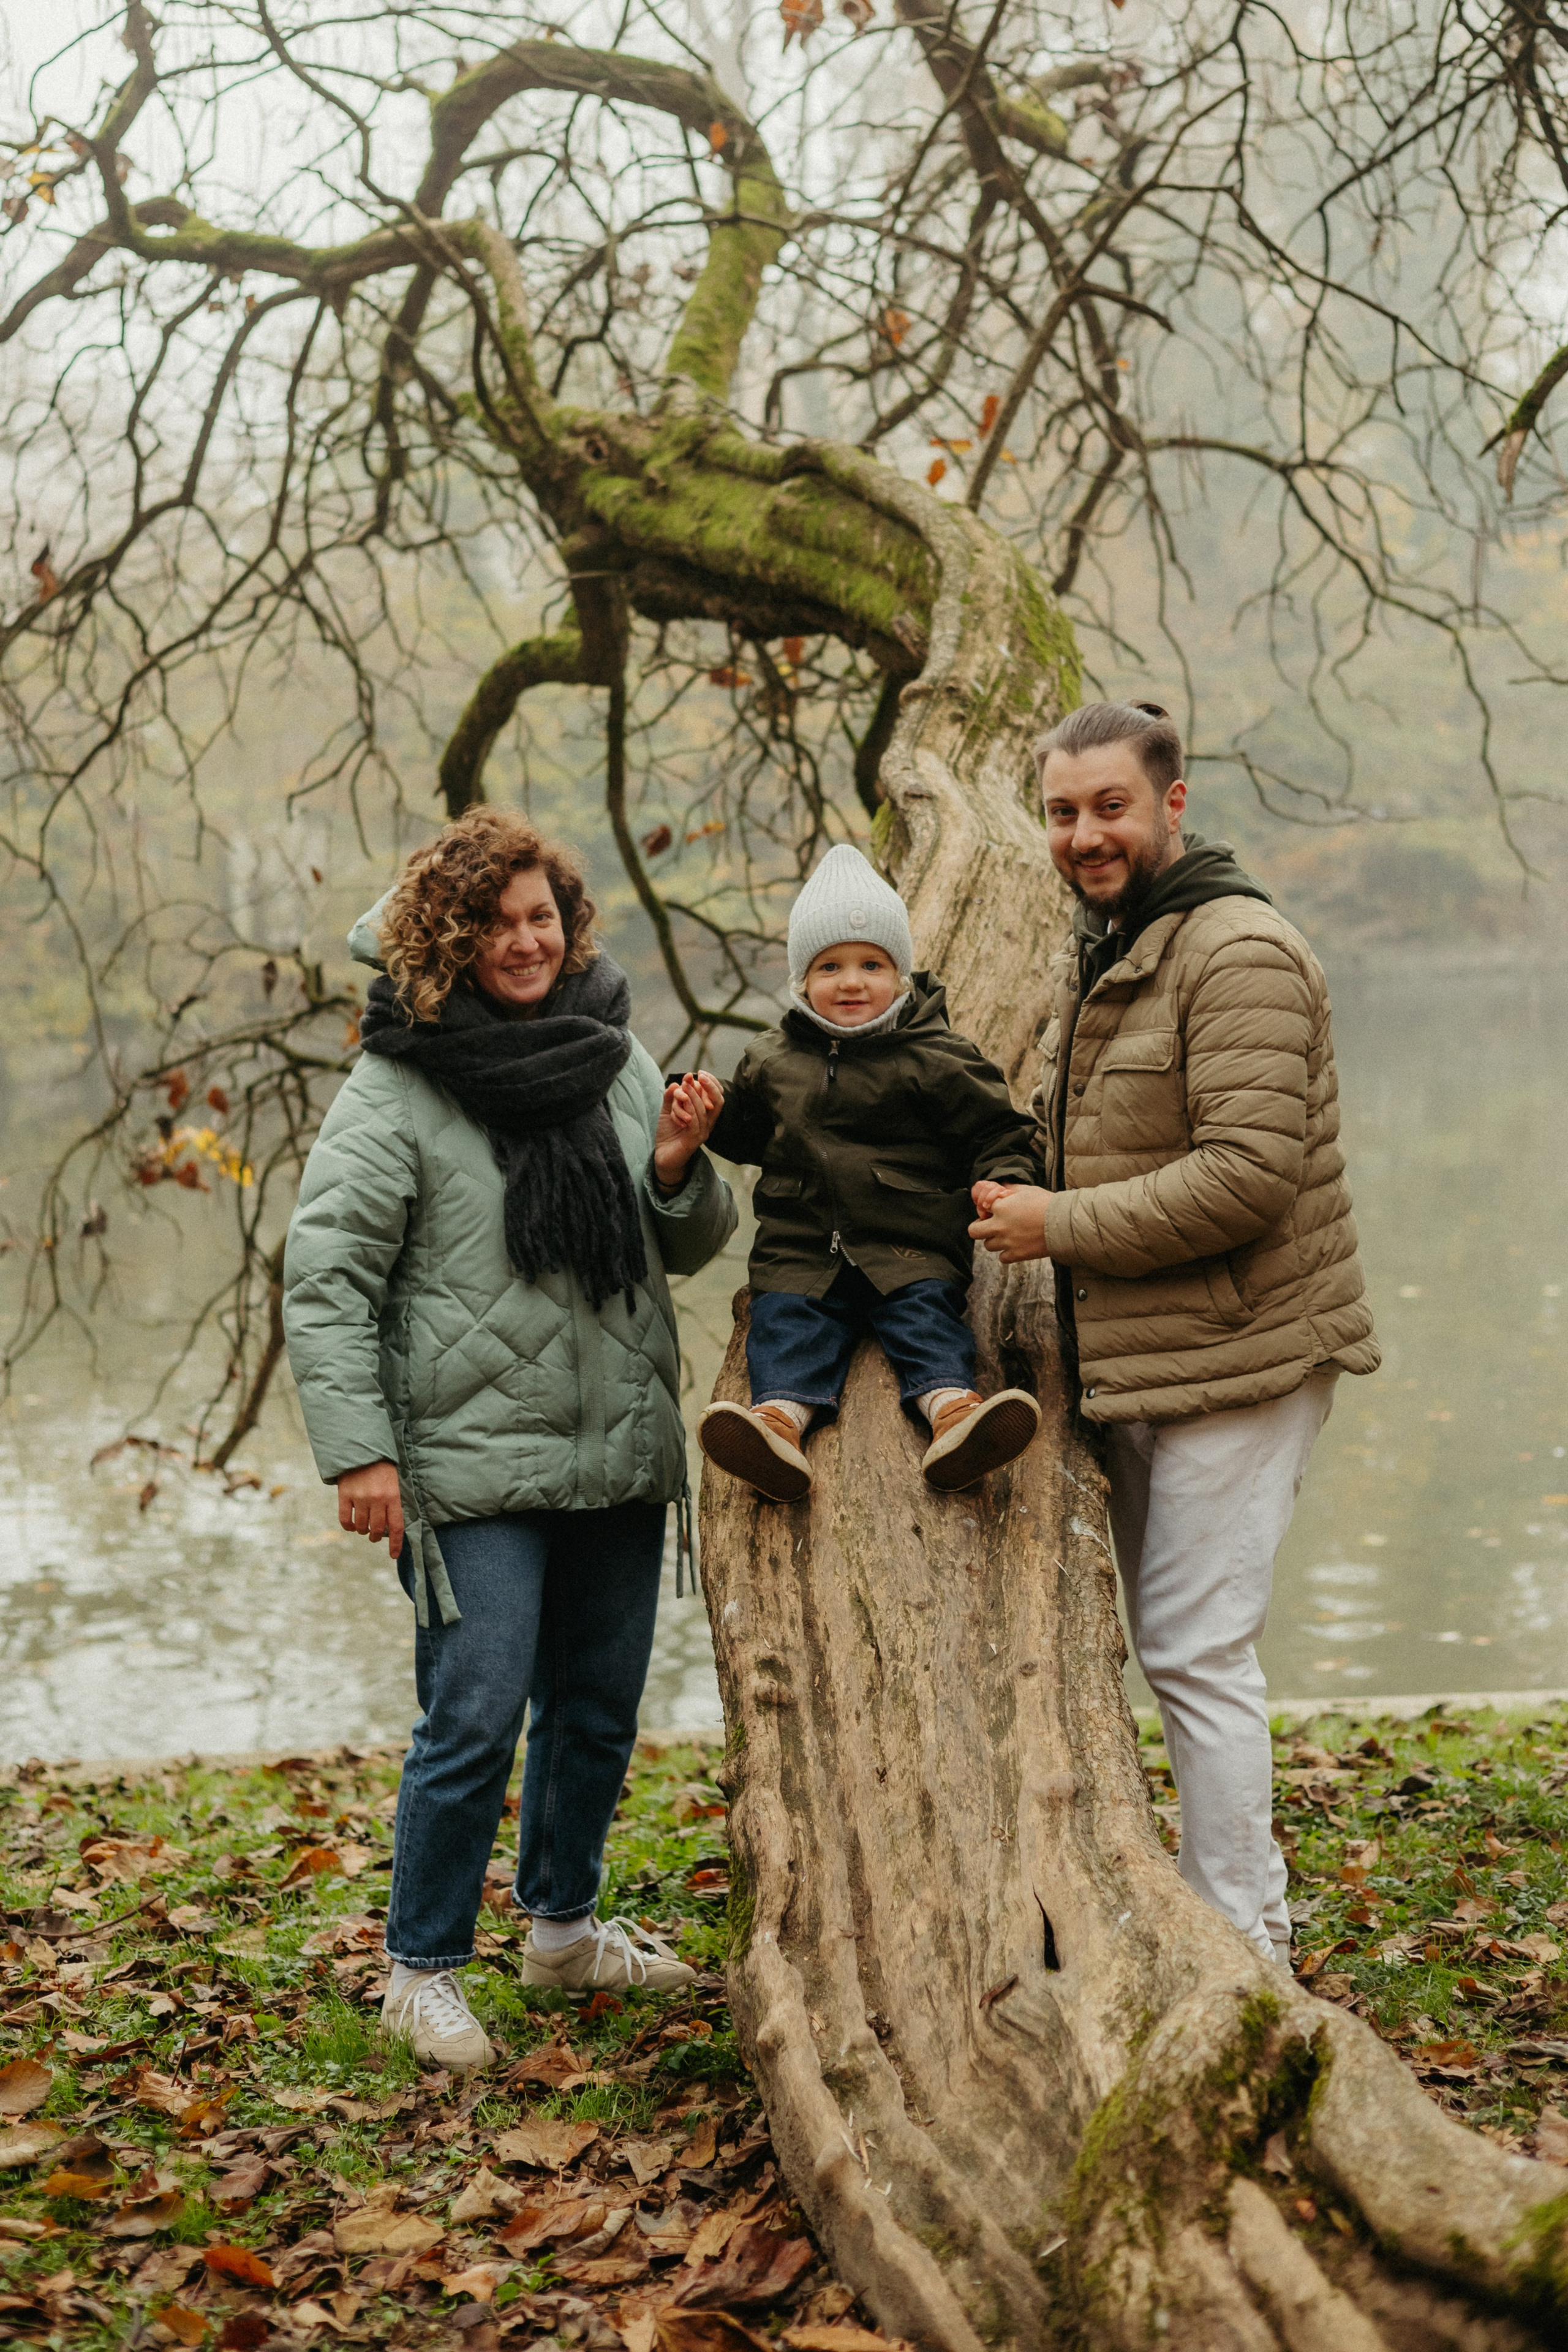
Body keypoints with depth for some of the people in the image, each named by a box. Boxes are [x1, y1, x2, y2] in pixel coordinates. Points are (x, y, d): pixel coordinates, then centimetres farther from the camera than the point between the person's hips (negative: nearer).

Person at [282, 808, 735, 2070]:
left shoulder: (616, 1056, 9)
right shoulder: (396, 1090, -8)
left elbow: (690, 1246, 16)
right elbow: (326, 1278, -10)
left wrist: (682, 1173, -6)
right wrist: (358, 1450, -16)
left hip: (621, 1450, 6)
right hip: (475, 1467, -6)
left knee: (600, 1706, 16)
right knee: (474, 1720, -7)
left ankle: (566, 1923, 36)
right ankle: (424, 1970, 11)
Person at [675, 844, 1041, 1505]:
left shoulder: (935, 1058, 4)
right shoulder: (773, 1060, 16)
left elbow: (995, 1131, 4)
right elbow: (750, 1134, 30)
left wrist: (1005, 1184, -16)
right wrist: (713, 1112, 8)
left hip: (911, 1248, -2)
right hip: (800, 1248, 3)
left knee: (926, 1311, -24)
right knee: (786, 1322, -20)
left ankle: (951, 1410, -44)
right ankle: (781, 1417, -41)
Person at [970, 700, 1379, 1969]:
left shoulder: (1238, 952, -15)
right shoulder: (1100, 957, 18)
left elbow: (1248, 1174, -24)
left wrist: (1061, 1225, -19)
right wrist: (1038, 1205, 11)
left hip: (1232, 1359, -10)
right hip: (1137, 1362, 10)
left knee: (1197, 1651, -7)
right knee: (1152, 1641, 15)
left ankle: (1245, 1946, 4)